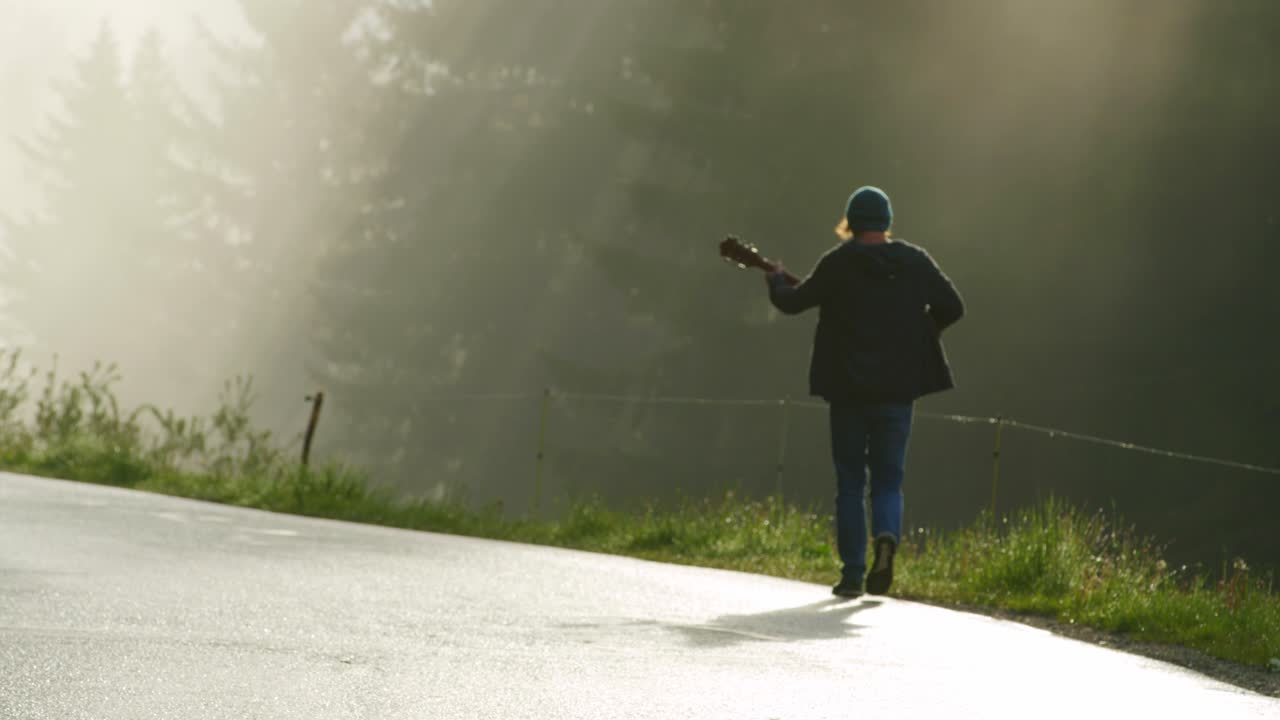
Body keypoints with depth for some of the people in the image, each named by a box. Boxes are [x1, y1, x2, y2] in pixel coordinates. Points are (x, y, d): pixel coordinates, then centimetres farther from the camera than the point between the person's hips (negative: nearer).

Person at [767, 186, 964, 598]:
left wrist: (776, 281, 22)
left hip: (848, 389, -1)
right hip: (897, 390, 1)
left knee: (850, 483, 9)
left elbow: (793, 302, 0)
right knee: (888, 480, 10)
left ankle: (852, 574, 5)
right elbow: (952, 307, 6)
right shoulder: (915, 263, 1)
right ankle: (886, 537, -21)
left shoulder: (838, 264, -7)